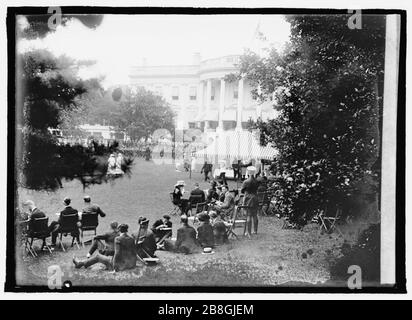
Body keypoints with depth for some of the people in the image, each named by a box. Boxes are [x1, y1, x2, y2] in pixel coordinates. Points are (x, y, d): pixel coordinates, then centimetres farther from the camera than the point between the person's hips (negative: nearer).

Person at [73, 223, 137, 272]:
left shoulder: (118, 239, -15)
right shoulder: (131, 239, 3)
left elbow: (117, 253, -19)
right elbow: (134, 253, 8)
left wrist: (115, 268, -15)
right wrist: (134, 263, 22)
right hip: (131, 265, 6)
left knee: (98, 256, 15)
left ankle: (80, 264, 32)